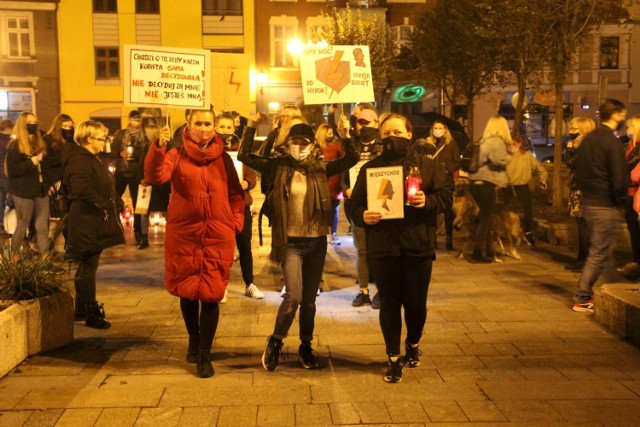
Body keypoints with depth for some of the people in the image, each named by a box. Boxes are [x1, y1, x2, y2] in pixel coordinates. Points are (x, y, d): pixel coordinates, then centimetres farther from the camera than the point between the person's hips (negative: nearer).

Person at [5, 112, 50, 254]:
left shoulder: (40, 143, 14)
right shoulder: (15, 146, -6)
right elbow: (12, 170, -15)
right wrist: (32, 161, -20)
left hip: (41, 191, 6)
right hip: (23, 192, -6)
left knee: (42, 227, 4)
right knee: (22, 227, 3)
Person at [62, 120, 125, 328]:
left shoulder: (92, 159, 18)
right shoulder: (79, 159, -16)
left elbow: (104, 187, 22)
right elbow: (81, 189, -31)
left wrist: (117, 202, 6)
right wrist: (102, 205, -22)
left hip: (95, 224, 11)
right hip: (87, 223, -11)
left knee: (87, 266, 18)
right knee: (88, 267, -2)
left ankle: (82, 309, 29)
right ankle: (92, 313, 5)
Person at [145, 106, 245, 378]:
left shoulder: (223, 158, 7)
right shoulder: (177, 154, 0)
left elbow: (236, 194, 12)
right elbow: (155, 177, -17)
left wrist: (236, 222, -1)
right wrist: (158, 148, -32)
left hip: (217, 236, 0)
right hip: (183, 234, 0)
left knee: (211, 294, -2)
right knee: (187, 290, 12)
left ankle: (204, 355, 10)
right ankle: (194, 339, 37)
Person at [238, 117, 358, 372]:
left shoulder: (321, 168, 3)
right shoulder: (280, 167, -2)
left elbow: (352, 159, -3)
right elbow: (244, 155, -5)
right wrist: (251, 126, -13)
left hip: (316, 241, 3)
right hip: (291, 242, -3)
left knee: (309, 299, 12)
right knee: (293, 296, -13)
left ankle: (306, 347, 29)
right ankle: (275, 342, 10)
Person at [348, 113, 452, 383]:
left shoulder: (426, 165, 5)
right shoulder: (370, 168, 7)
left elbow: (447, 194, 3)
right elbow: (355, 203, 5)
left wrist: (428, 201, -16)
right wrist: (363, 216, -16)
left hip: (419, 247, 0)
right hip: (383, 247, 0)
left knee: (416, 302, 10)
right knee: (389, 304, 6)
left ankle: (413, 345, 38)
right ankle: (394, 359, 20)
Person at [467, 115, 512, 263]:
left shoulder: (484, 141, 16)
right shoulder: (497, 141, -9)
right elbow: (499, 160, -23)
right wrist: (508, 157, -3)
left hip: (475, 182, 8)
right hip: (486, 184, -8)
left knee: (484, 217, 16)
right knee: (485, 219, -2)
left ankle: (488, 250, 22)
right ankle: (476, 254, -1)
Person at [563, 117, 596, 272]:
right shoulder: (581, 145, 17)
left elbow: (571, 162, -19)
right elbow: (566, 160, 16)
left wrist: (570, 145, -9)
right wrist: (570, 146, 10)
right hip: (577, 189, 10)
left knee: (584, 224, -7)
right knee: (581, 224, 12)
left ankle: (587, 260, -3)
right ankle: (582, 258, 18)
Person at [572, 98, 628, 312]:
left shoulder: (588, 139, 10)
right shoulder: (612, 142, -16)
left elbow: (579, 171, 16)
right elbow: (619, 178, -18)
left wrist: (584, 191, 16)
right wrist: (620, 201, -4)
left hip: (587, 202, 9)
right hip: (606, 206, -8)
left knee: (597, 251, 19)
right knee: (599, 254, 0)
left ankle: (586, 293, 23)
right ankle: (582, 299, 3)